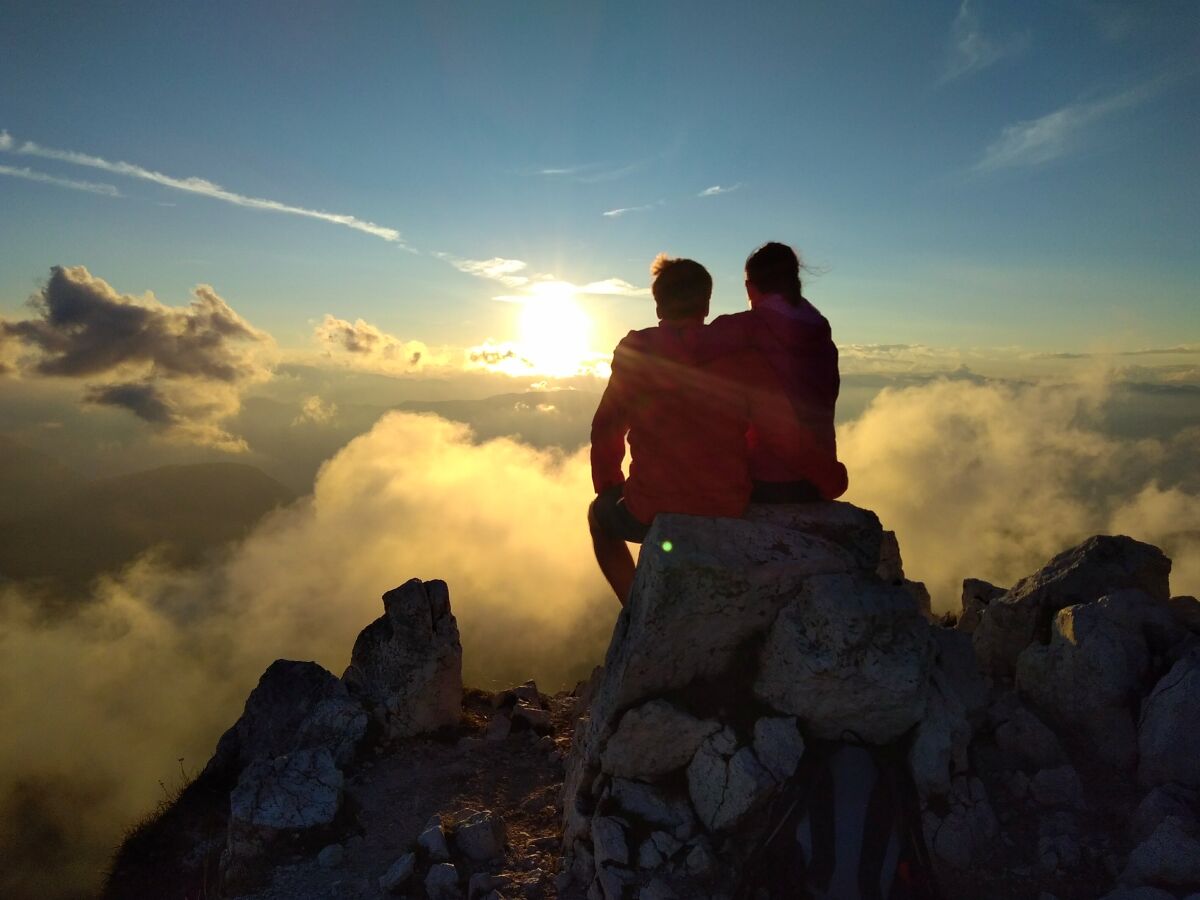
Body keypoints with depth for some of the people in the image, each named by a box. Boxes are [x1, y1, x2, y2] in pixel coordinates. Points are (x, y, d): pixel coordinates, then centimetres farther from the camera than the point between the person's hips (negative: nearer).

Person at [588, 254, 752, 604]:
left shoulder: (636, 351, -4)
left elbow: (606, 431, 2)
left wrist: (609, 490, 18)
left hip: (653, 511, -2)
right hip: (730, 510, 3)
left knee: (600, 513, 30)